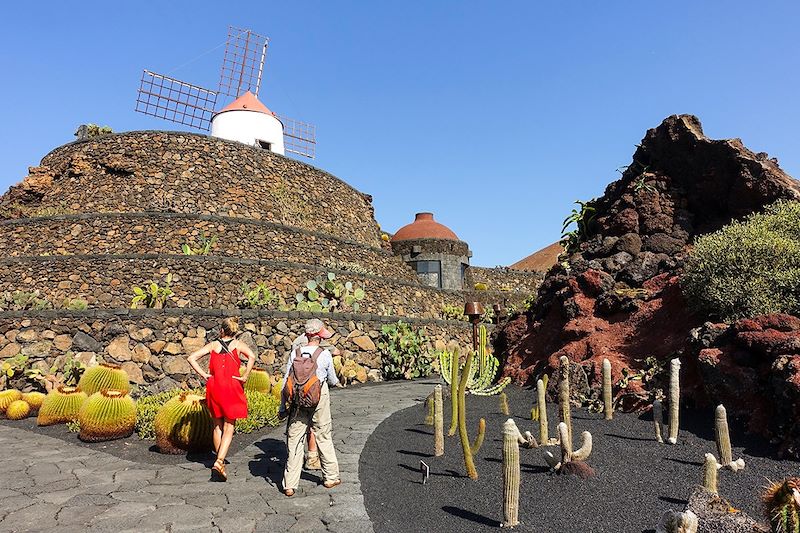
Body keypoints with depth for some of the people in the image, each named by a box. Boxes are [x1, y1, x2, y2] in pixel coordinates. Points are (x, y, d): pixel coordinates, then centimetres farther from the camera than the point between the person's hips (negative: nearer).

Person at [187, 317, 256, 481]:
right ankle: (219, 462, -14)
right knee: (228, 428, 1)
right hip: (232, 389, -3)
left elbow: (191, 358, -2)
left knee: (217, 426, 17)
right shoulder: (237, 344, -1)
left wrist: (203, 374, 0)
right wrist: (245, 376, -12)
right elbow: (252, 357, -19)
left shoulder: (213, 345, 5)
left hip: (214, 388, 3)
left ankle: (220, 460, 27)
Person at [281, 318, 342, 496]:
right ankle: (330, 477, 28)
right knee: (324, 438, 15)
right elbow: (332, 379, 6)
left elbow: (286, 380, -2)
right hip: (319, 398, -1)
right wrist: (337, 383, 30)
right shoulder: (324, 354, -8)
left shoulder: (295, 352, -3)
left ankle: (290, 485, 8)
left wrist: (283, 406, 6)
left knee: (294, 441, 7)